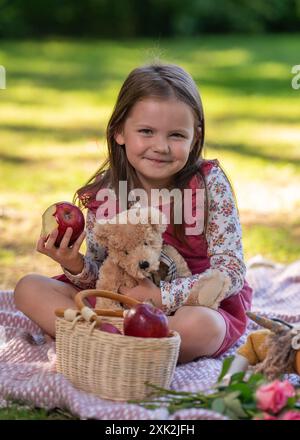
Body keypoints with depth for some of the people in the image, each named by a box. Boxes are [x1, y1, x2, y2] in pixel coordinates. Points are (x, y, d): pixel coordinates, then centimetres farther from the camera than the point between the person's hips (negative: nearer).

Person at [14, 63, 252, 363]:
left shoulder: (210, 183, -15)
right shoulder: (105, 192, -7)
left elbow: (232, 272, -17)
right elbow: (99, 277, -1)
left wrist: (162, 297, -26)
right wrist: (75, 266, -24)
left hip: (196, 306, -3)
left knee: (201, 326, -39)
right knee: (29, 288, -6)